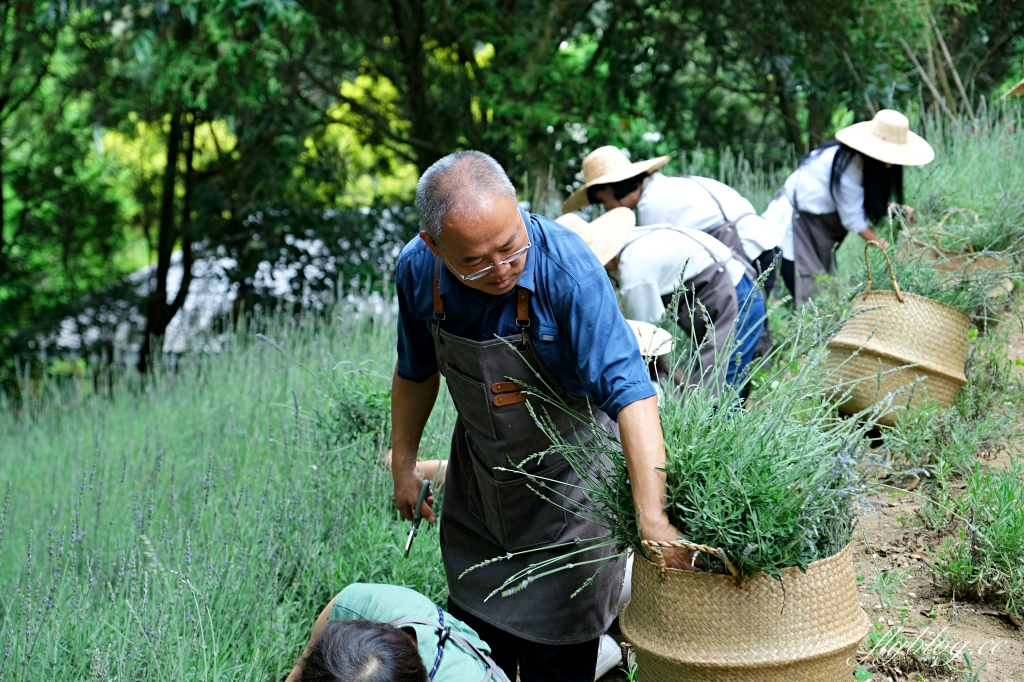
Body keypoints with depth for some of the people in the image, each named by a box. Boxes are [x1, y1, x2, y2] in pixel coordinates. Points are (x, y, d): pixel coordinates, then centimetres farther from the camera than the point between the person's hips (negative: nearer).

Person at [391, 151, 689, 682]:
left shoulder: (567, 269, -32)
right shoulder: (418, 270, -15)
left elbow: (631, 392, -38)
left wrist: (653, 518, -46)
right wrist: (403, 465, 12)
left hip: (568, 479, -4)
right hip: (477, 480, 5)